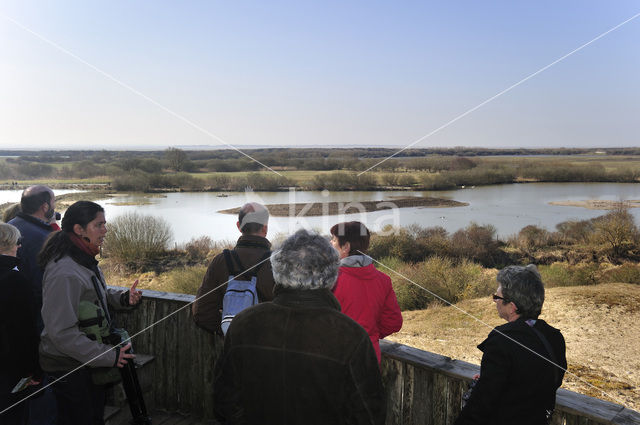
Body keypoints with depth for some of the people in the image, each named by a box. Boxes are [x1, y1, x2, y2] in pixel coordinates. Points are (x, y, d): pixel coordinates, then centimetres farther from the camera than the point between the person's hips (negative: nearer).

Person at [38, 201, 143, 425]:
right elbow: (62, 332, -30)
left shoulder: (85, 260, 2)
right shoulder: (64, 273, -29)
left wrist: (123, 298, -3)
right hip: (67, 366, -9)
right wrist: (108, 356, -25)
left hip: (89, 358, 9)